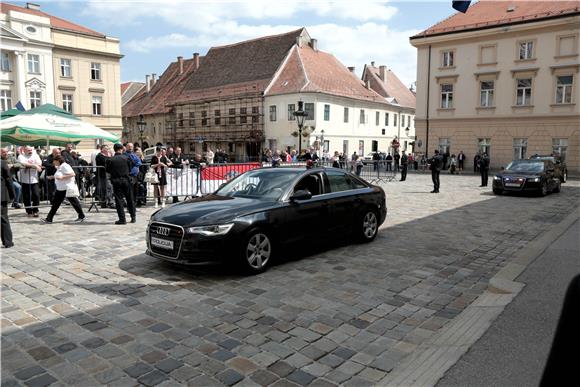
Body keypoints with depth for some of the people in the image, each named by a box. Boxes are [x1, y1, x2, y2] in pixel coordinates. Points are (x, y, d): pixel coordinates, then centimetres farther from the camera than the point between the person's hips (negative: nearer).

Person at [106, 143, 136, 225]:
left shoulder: (110, 160, -6)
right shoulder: (126, 158, -5)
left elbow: (108, 170, 1)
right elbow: (130, 168, 2)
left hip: (116, 181, -1)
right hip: (126, 180, 1)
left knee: (119, 200, 3)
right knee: (129, 199, 13)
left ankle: (122, 219, 1)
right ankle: (133, 216, 20)